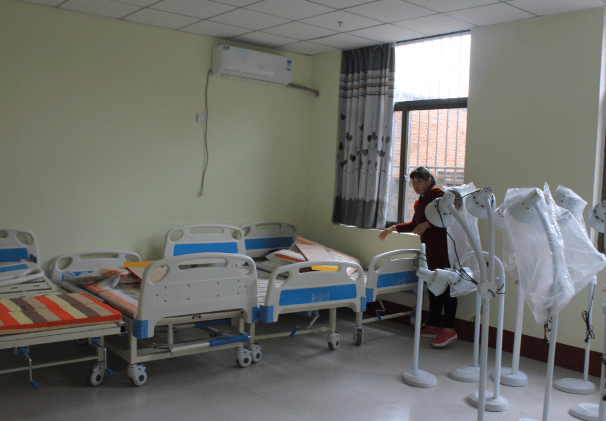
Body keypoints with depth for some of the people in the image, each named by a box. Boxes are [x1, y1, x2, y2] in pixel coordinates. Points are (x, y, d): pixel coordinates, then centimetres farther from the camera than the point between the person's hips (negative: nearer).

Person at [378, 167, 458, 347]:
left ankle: (449, 330, -3)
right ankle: (433, 326, 21)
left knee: (446, 286, -7)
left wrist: (427, 224, -22)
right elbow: (414, 224, 31)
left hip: (443, 247, -9)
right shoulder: (419, 202, 19)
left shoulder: (437, 194, -8)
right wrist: (393, 228, 29)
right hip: (429, 249, 9)